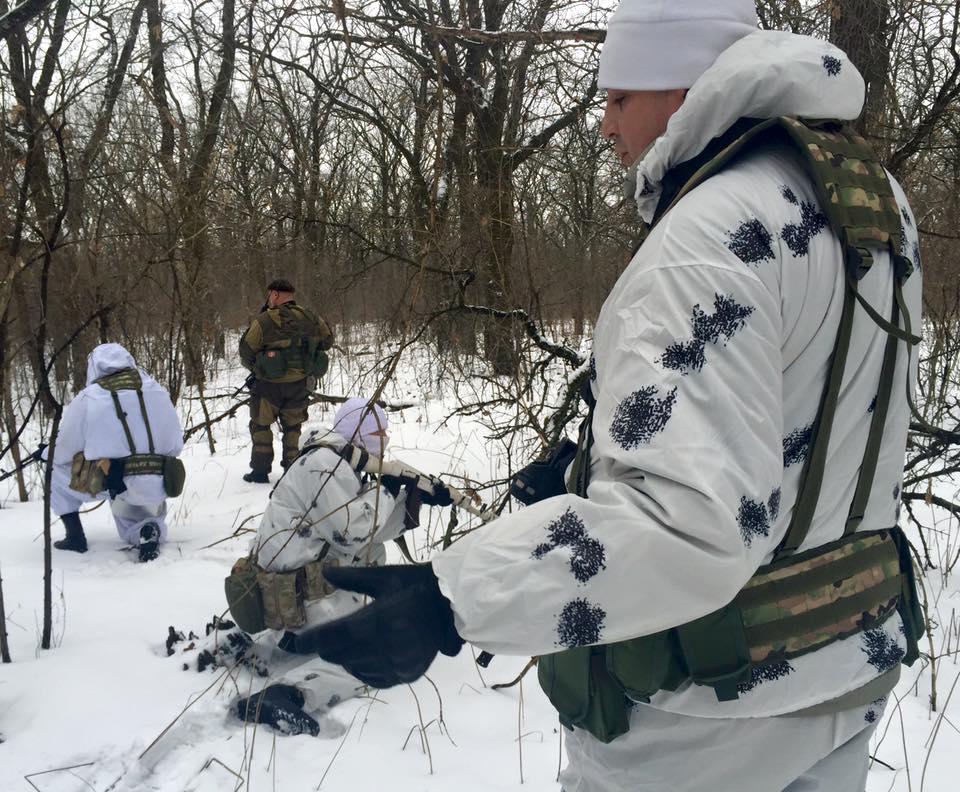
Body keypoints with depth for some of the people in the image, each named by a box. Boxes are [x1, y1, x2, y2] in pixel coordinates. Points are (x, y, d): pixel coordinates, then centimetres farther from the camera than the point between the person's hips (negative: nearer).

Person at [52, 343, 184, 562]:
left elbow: (63, 452, 5)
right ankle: (149, 529, -4)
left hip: (106, 483, -3)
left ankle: (75, 535, 17)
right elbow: (177, 444, 9)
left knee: (56, 469, 24)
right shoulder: (158, 391, 6)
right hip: (156, 489, 3)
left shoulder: (87, 399, -2)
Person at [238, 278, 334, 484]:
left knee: (261, 425, 12)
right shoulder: (310, 319, 1)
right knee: (292, 427, 17)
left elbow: (246, 351, -6)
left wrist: (253, 367, 13)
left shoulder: (264, 321, -14)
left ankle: (260, 470, 12)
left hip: (270, 384, -4)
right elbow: (327, 340, 15)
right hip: (301, 384, 4)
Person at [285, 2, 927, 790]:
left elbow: (691, 520, -36)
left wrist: (445, 604, -36)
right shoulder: (871, 194, 5)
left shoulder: (715, 229, -25)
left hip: (719, 690, -8)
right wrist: (598, 460, 18)